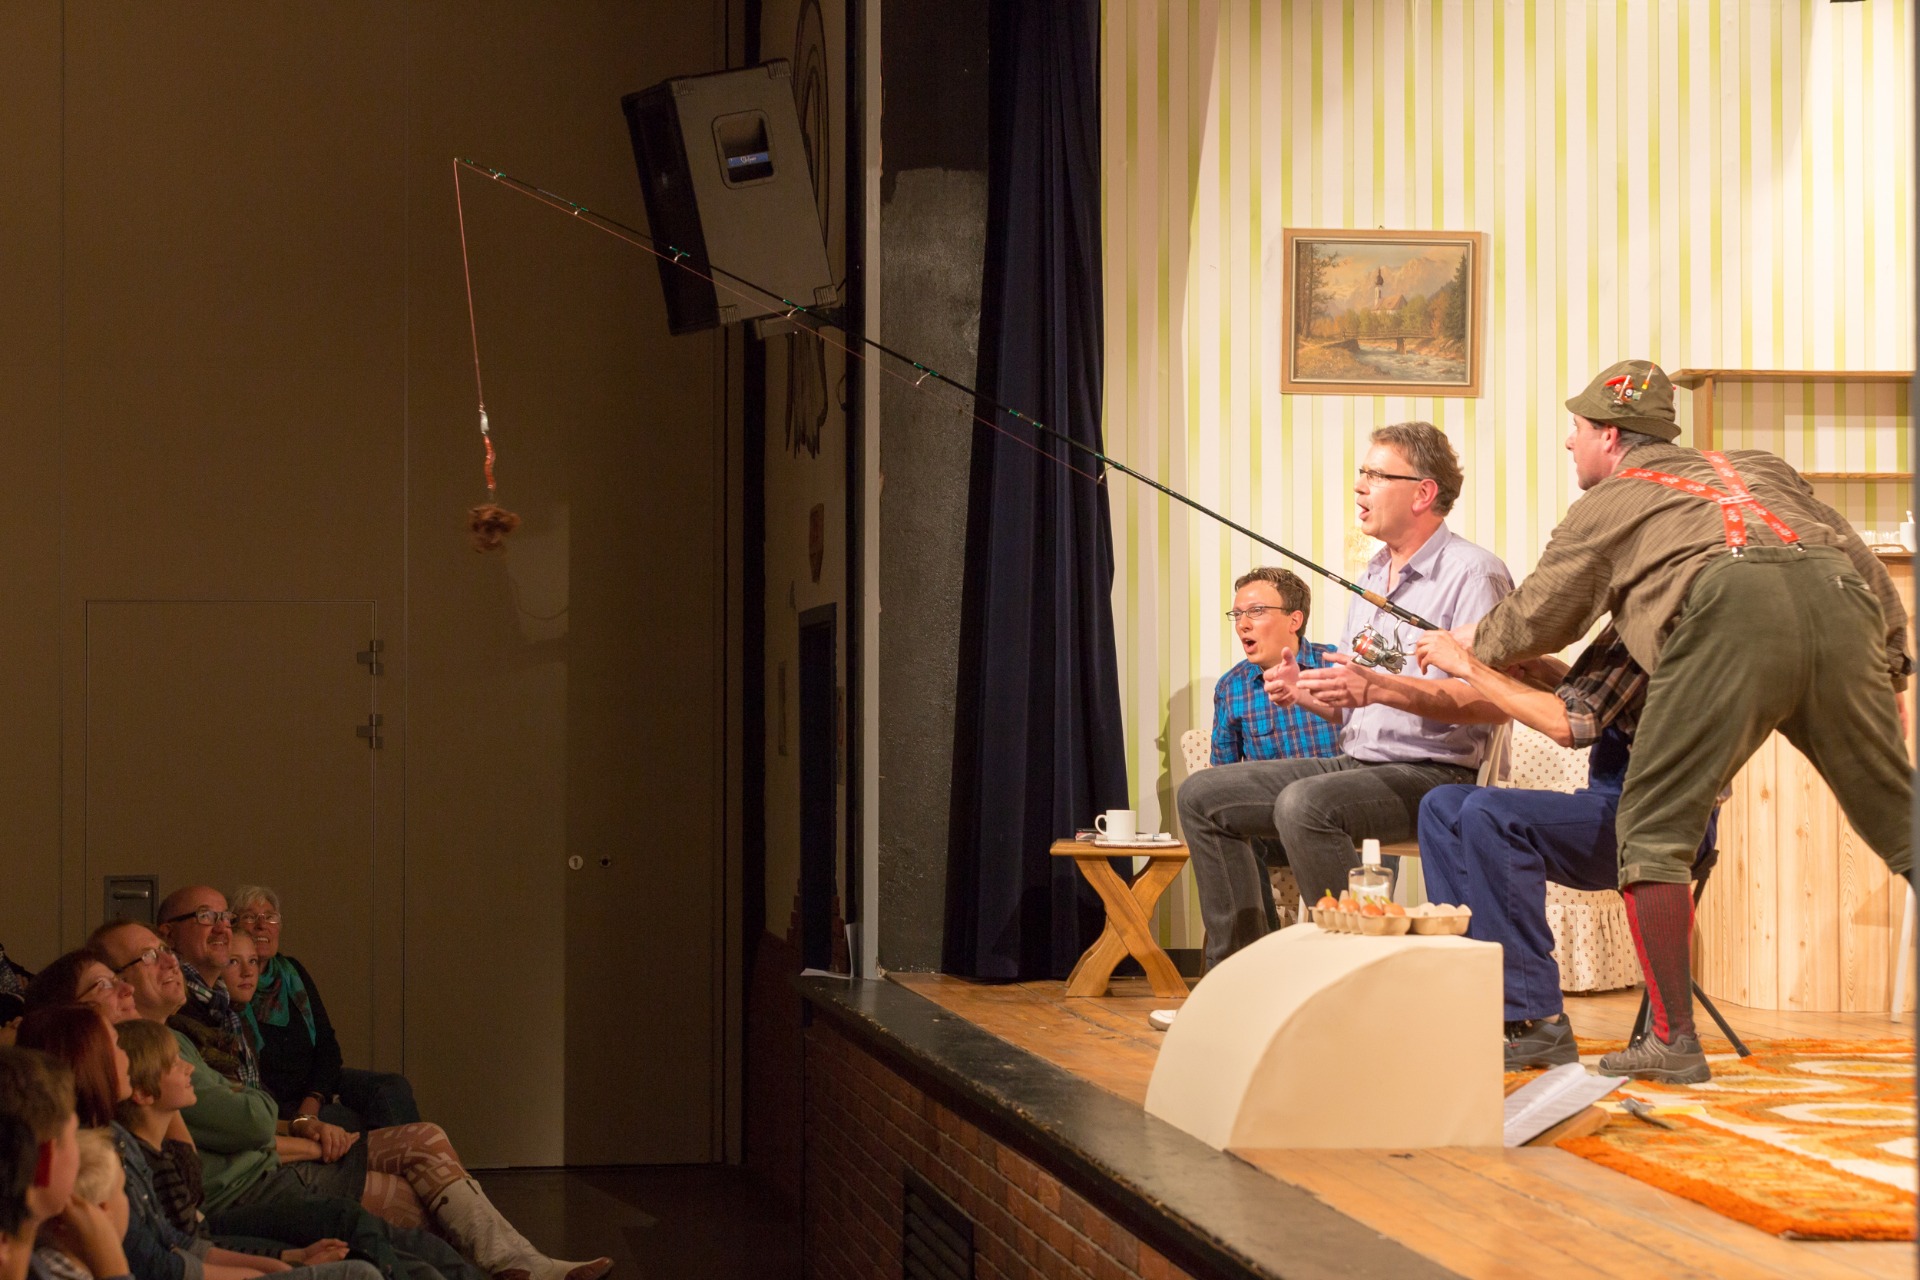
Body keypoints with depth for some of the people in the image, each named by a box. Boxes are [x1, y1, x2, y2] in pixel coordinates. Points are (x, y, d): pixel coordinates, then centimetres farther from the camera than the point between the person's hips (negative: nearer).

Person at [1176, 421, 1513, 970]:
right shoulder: (1369, 578, 19)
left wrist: (1377, 688, -29)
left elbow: (1493, 699, -22)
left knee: (1304, 804, -35)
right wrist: (1302, 691, -1)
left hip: (1435, 773, -9)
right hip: (1354, 761, 9)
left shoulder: (1473, 573, -10)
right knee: (1203, 795, 3)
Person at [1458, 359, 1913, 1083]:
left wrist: (1461, 643, 52)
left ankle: (1673, 1039, -2)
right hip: (1838, 601, 5)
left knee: (1653, 828, 4)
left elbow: (1531, 625, 33)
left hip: (1727, 616, -4)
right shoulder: (1757, 468, 38)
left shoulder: (1604, 505, 26)